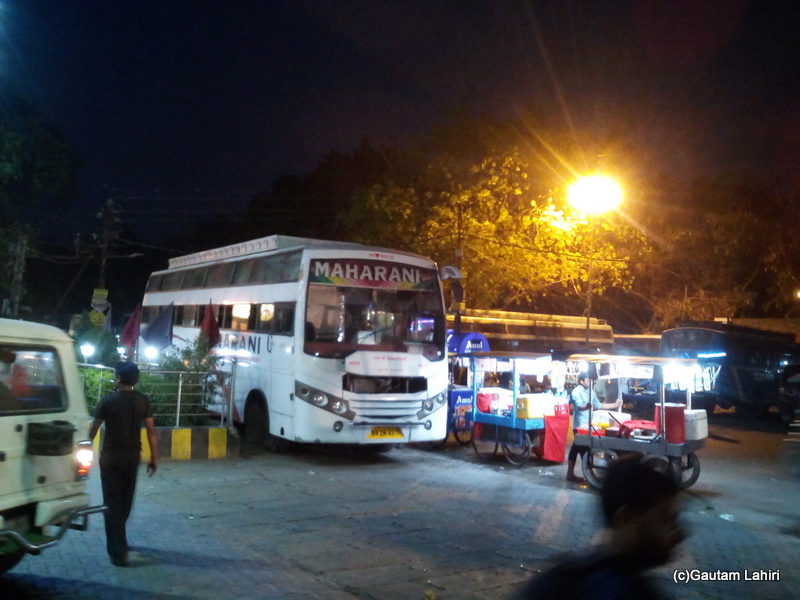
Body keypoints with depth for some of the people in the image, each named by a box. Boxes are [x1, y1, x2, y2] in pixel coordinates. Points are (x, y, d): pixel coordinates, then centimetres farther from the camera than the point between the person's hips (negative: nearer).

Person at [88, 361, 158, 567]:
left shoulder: (108, 400, -9)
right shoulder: (142, 400, -1)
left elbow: (93, 429, -5)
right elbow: (151, 431, -1)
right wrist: (153, 458, 6)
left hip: (111, 455, -4)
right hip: (132, 454, 4)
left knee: (113, 502, -1)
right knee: (126, 499, 19)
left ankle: (118, 551, -7)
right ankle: (118, 539, 37)